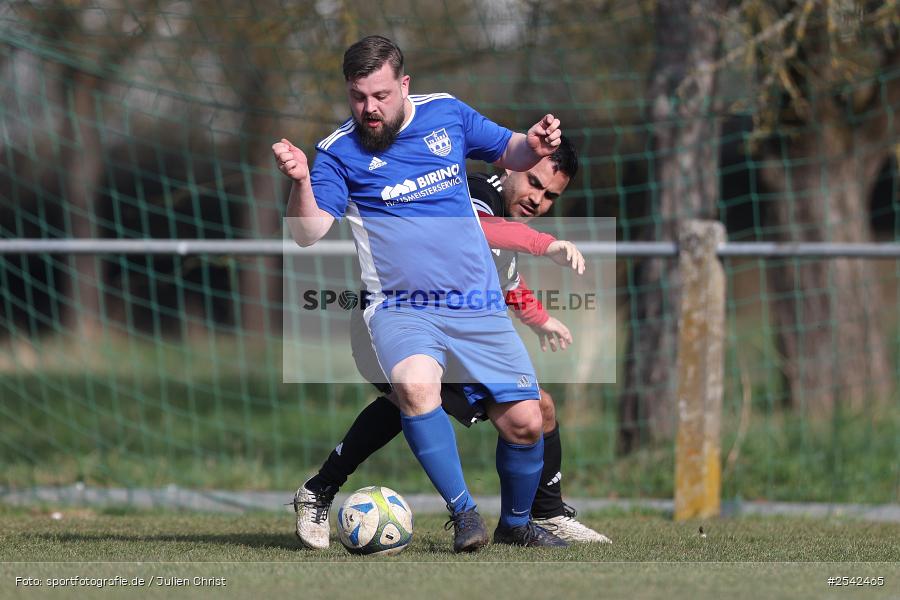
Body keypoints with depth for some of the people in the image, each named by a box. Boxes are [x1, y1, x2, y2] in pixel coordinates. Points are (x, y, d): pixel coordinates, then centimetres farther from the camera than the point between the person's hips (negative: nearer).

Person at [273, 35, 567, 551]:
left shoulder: (447, 114, 5)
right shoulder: (341, 152, -3)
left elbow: (509, 152, 19)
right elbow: (309, 233, -13)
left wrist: (534, 147, -3)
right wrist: (301, 181, -31)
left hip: (478, 306, 3)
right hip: (401, 309, -3)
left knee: (525, 422, -4)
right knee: (416, 383, -34)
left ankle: (516, 522, 24)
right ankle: (465, 513, -21)